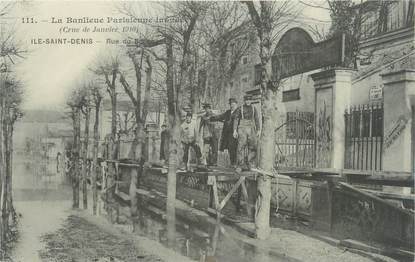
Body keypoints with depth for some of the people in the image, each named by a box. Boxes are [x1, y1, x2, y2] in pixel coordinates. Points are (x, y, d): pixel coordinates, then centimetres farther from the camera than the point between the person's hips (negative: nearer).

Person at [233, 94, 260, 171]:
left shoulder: (253, 108, 10)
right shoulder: (240, 108, 3)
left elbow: (257, 120, 11)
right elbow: (236, 119, 1)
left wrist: (258, 130, 5)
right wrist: (235, 130, -8)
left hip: (251, 129, 3)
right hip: (242, 129, -2)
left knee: (252, 147, -3)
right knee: (241, 147, -5)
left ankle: (251, 165, 2)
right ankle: (241, 165, -2)